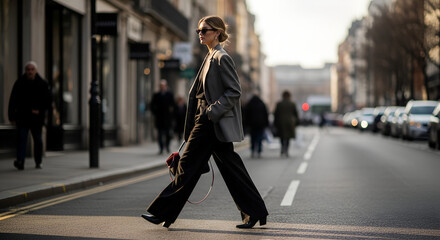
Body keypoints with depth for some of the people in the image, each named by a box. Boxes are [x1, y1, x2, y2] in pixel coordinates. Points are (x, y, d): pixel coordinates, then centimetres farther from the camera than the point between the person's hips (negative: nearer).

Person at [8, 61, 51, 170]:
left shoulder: (42, 83, 1)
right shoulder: (19, 83, -1)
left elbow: (48, 99, 6)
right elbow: (13, 101, 0)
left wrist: (40, 110, -8)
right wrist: (12, 116, -4)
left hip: (37, 117, 1)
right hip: (22, 117, -1)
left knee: (38, 139, 10)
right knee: (21, 138, -13)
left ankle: (38, 162, 25)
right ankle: (20, 162, -22)